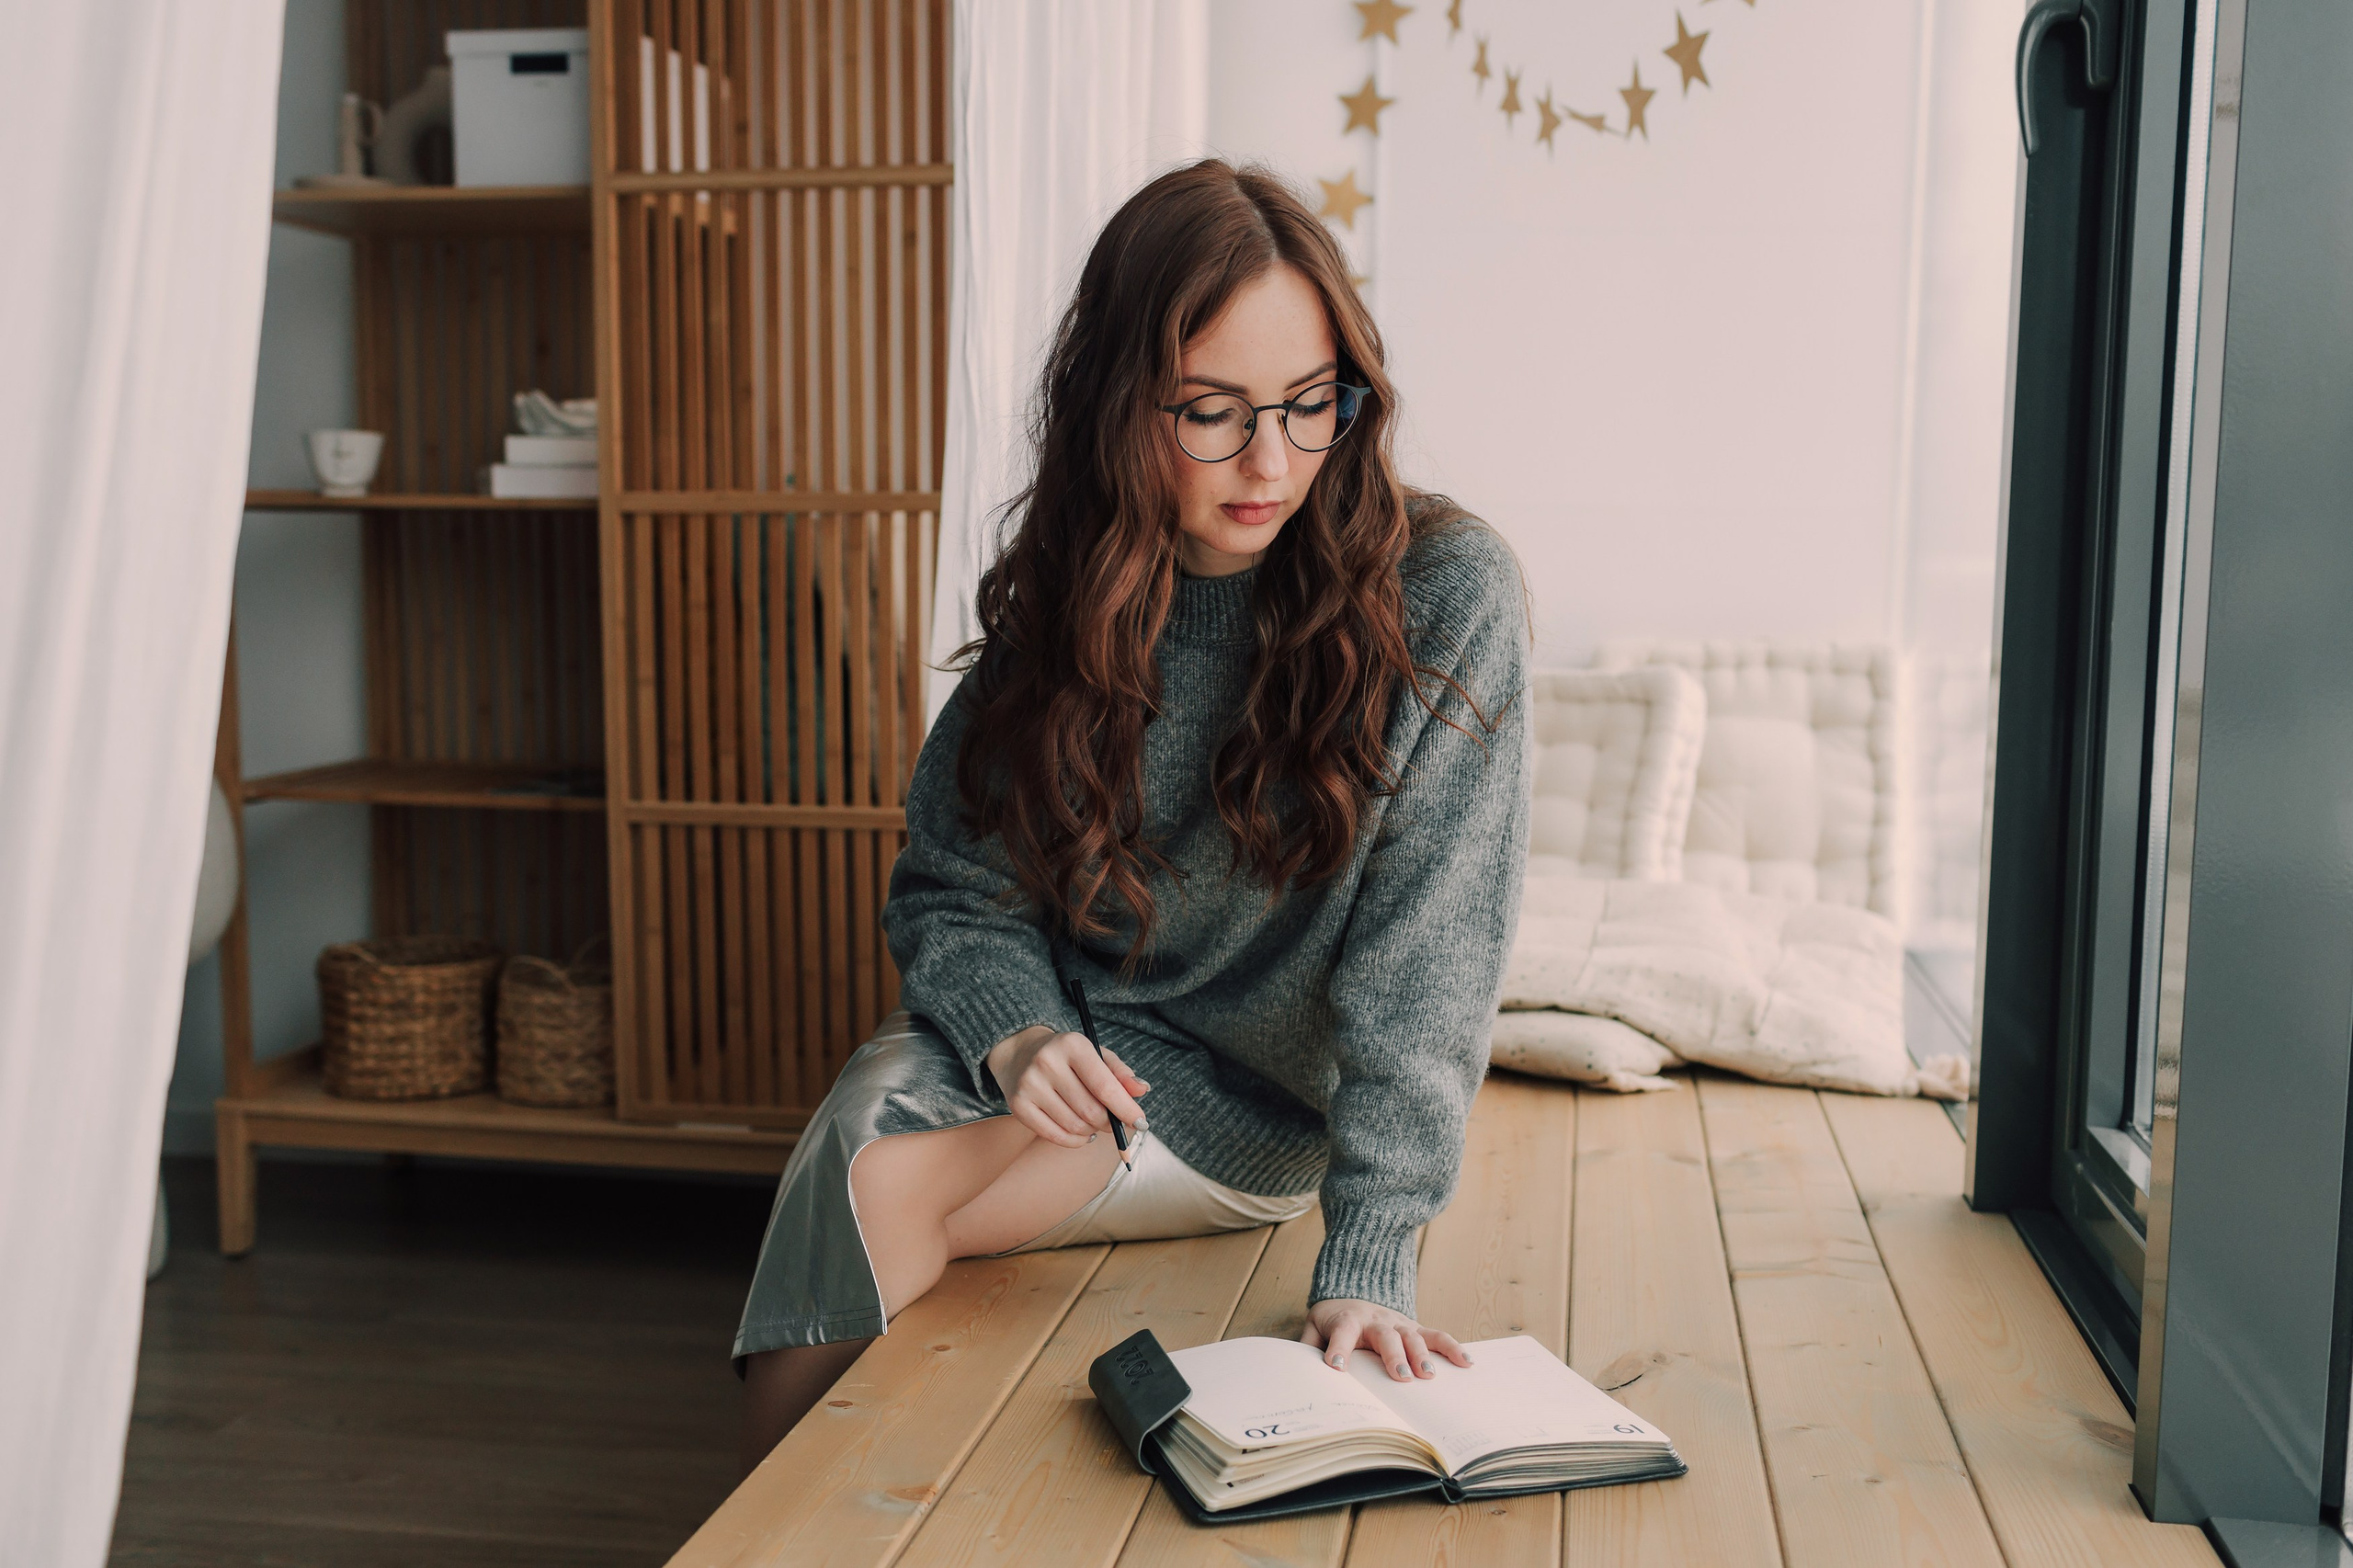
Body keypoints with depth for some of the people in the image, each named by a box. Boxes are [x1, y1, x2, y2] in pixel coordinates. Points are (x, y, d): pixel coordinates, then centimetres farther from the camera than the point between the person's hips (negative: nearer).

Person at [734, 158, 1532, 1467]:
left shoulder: (1446, 593, -14)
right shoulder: (1069, 597, -2)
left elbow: (1425, 957, -18)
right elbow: (954, 887, 3)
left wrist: (1368, 1261, -26)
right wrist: (1014, 1035, -18)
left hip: (1260, 1110, -3)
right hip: (1063, 1053, 4)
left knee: (878, 1190, -24)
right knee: (864, 1129, -27)